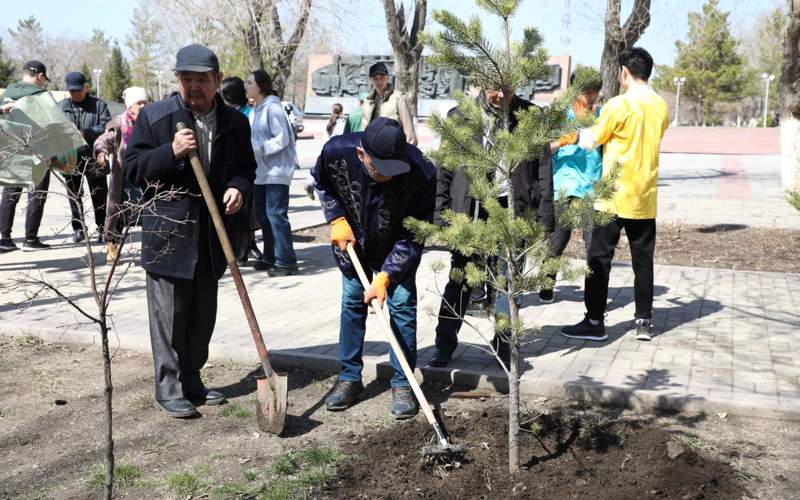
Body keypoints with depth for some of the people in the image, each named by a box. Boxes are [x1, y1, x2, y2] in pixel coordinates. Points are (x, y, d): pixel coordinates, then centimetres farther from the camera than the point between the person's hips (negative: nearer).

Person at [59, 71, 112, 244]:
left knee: (99, 196, 3)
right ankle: (78, 228, 19)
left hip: (94, 158, -2)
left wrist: (84, 132, -20)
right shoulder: (62, 106, 11)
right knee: (74, 195, 8)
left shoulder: (99, 105, 5)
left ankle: (102, 229, 14)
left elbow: (106, 128, -8)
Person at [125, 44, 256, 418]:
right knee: (169, 315, 1)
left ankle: (192, 382, 28)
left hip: (213, 234, 4)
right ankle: (170, 389, 13)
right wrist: (171, 152, -22)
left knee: (203, 315, 13)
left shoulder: (235, 122, 4)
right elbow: (132, 168, -6)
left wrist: (238, 187, -7)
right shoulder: (153, 117, -6)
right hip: (168, 233, -4)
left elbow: (246, 166, 16)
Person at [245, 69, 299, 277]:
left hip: (276, 171, -9)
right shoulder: (255, 110, 14)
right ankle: (270, 257, 24)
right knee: (263, 215, 13)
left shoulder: (272, 108, -13)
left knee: (276, 214, -11)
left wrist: (256, 148, -19)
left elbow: (282, 139, -17)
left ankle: (286, 261, -6)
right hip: (261, 171, 9)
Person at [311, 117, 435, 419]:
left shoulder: (422, 173, -36)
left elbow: (413, 236, -25)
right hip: (352, 239, 2)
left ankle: (402, 385, 6)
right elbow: (322, 183, -3)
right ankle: (349, 378, 20)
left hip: (397, 247, -2)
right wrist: (337, 219, -15)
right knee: (352, 302, 7)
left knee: (402, 304, -6)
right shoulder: (336, 152, -31)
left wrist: (386, 275, -30)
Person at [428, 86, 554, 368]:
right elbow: (444, 171, 5)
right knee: (459, 281, 6)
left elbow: (544, 171, 3)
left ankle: (504, 346, 23)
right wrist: (441, 216, 1)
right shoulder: (460, 116, 4)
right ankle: (445, 343, 21)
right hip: (470, 213, 0)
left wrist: (544, 219, -1)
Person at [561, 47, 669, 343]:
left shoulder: (619, 105, -13)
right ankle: (644, 322, 16)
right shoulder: (661, 107, 5)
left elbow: (591, 141, -4)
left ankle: (594, 322, 5)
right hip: (645, 198, 6)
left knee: (600, 259, 2)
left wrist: (578, 134, 16)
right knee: (643, 260, 11)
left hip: (615, 197, -5)